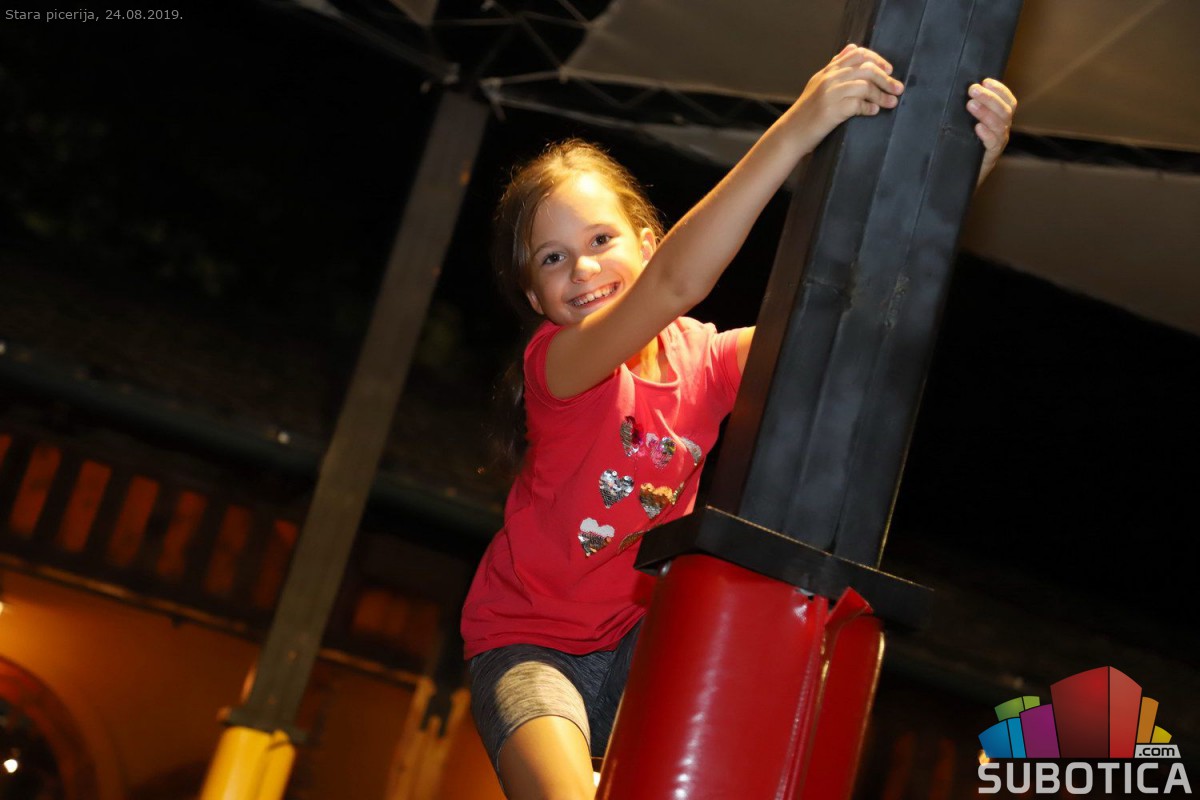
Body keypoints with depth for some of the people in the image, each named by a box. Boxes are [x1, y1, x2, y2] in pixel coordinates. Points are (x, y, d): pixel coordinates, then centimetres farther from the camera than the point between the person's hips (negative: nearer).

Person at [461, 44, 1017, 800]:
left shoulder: (707, 361, -6)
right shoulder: (556, 361, -20)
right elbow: (675, 283, -39)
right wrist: (794, 133, -49)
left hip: (635, 643, 5)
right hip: (529, 645, -5)